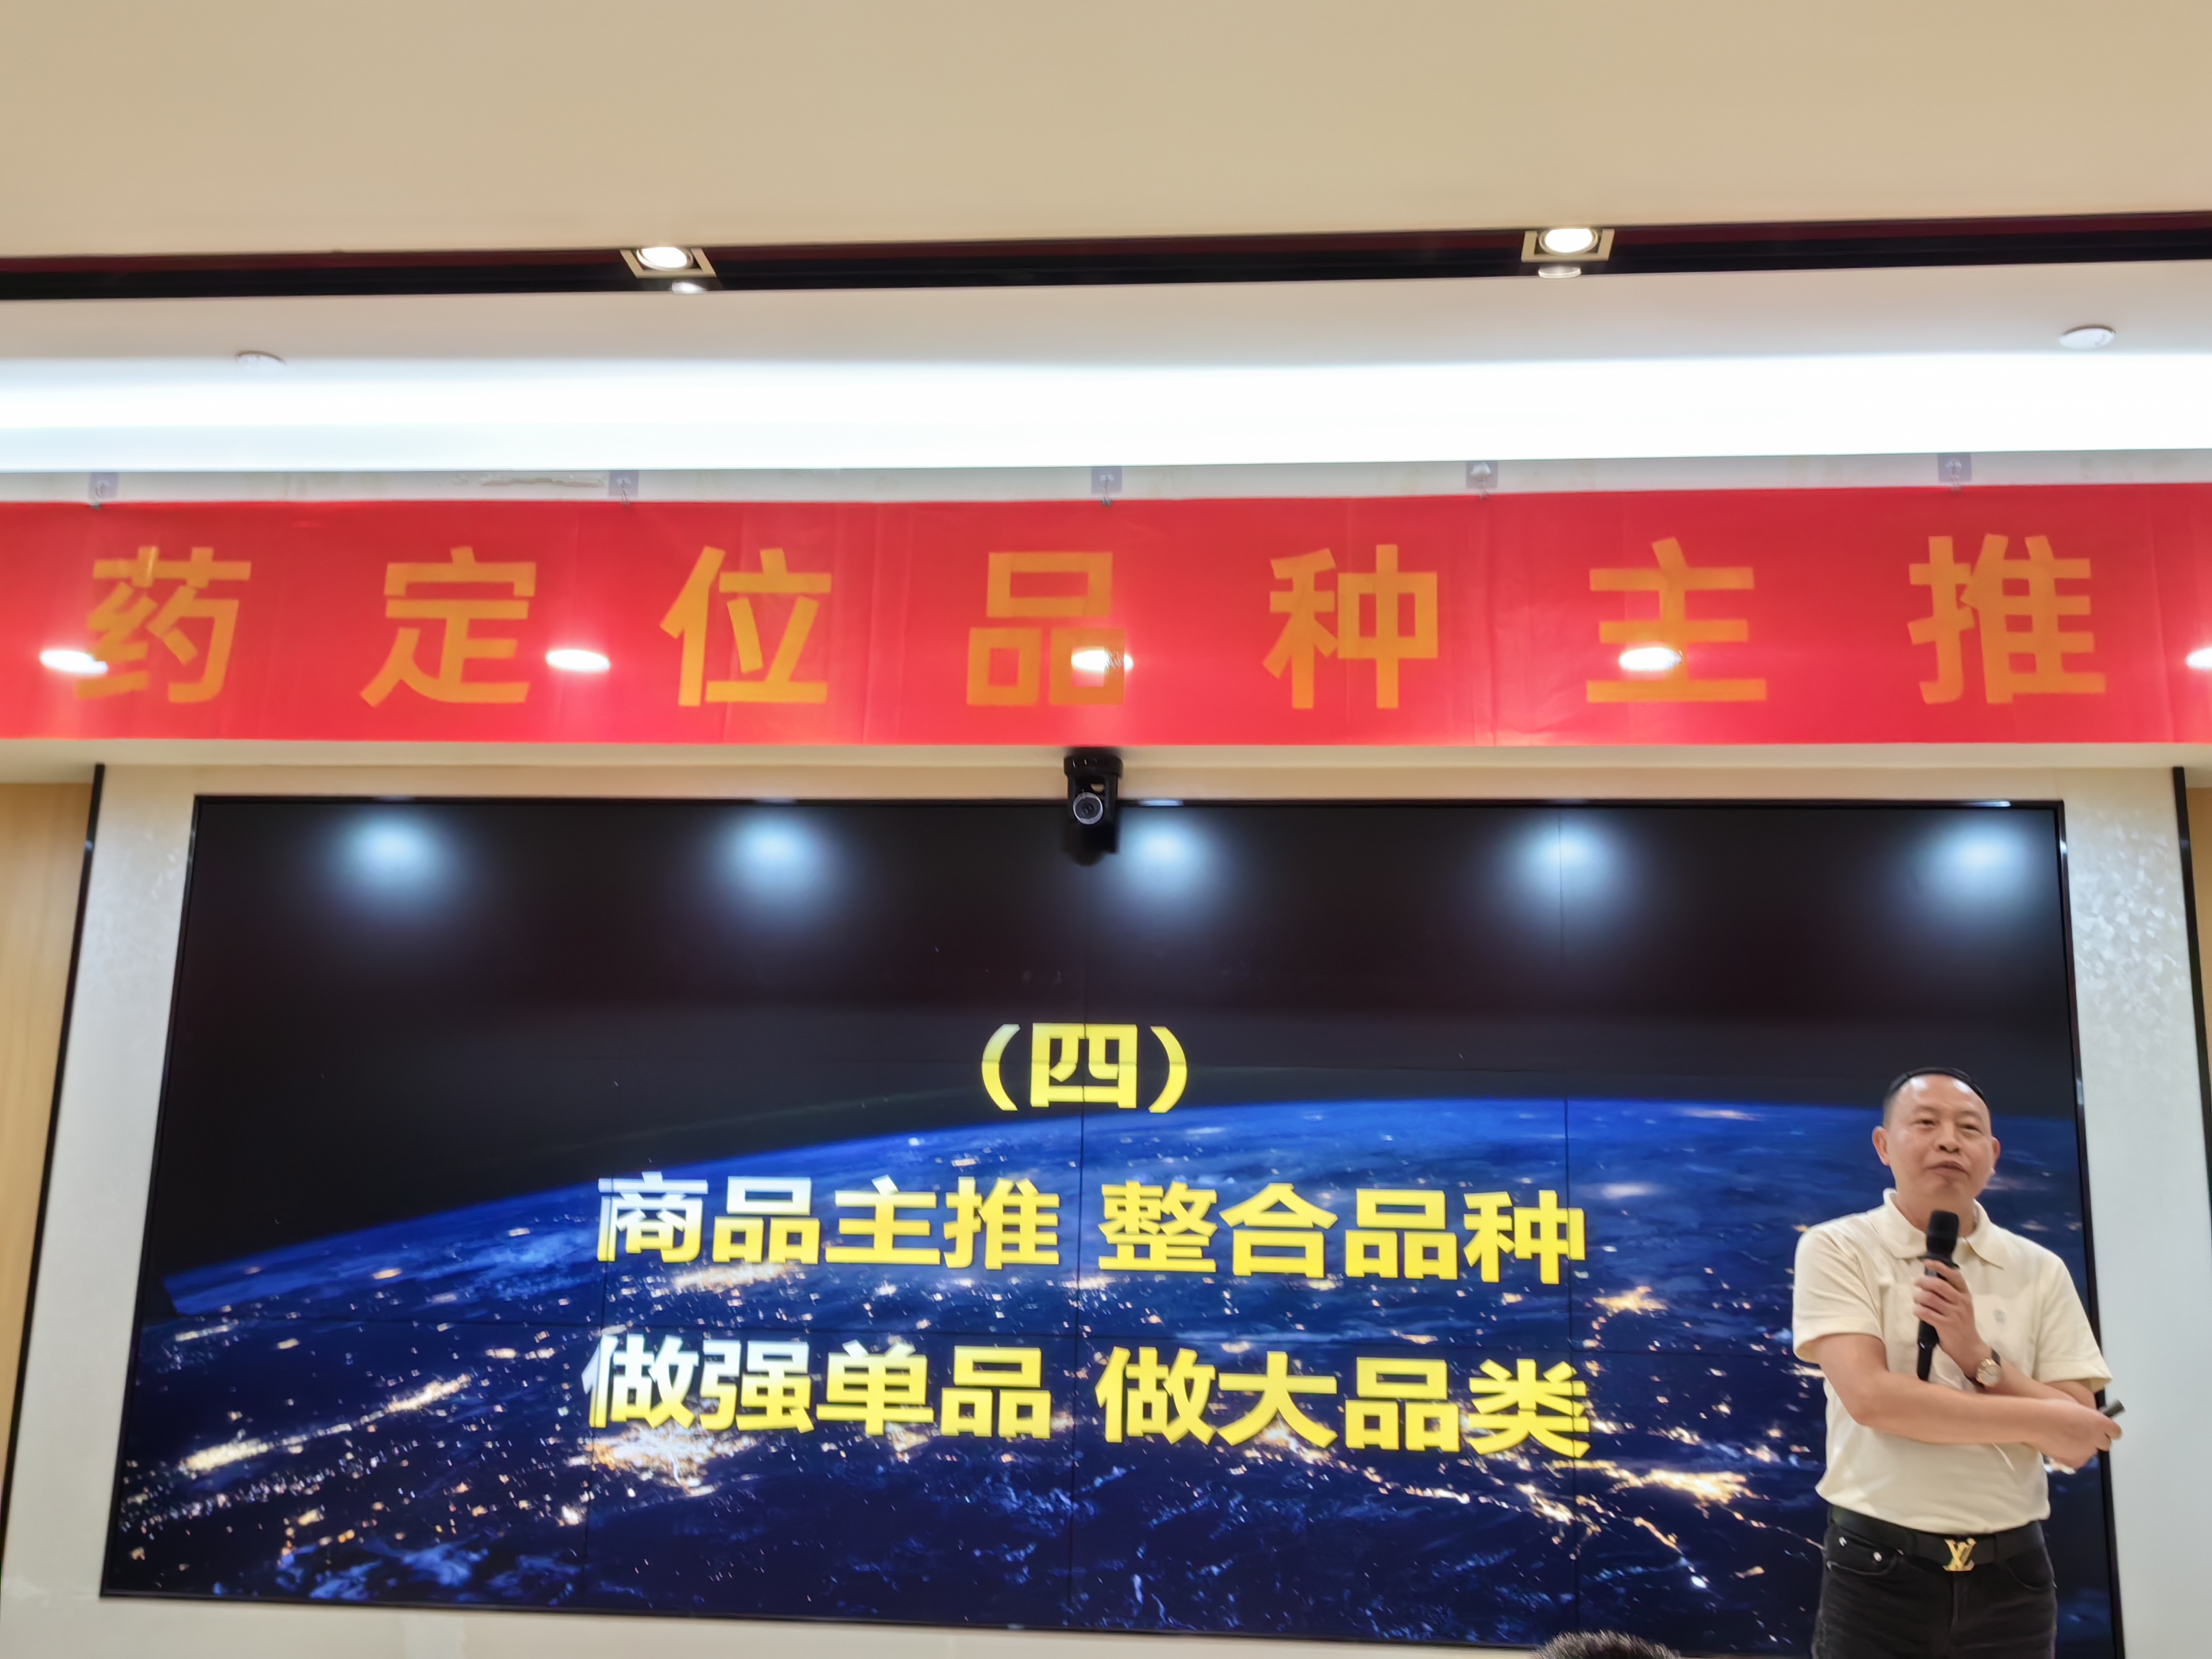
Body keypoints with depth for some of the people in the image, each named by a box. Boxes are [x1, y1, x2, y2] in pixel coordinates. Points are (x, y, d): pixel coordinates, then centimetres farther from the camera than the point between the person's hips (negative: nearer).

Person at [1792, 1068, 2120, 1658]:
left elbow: (2078, 1444, -1)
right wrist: (2041, 1422, -11)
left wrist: (1977, 1355, -16)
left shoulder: (2040, 1272, 3)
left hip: (2010, 1576, 3)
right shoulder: (1837, 1250, -6)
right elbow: (1871, 1398, -17)